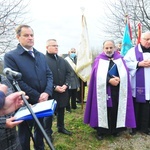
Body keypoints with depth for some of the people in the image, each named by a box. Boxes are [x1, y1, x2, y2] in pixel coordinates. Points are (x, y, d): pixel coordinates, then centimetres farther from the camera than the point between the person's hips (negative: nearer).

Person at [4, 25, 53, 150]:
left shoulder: (41, 55, 9)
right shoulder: (10, 56, -11)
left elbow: (49, 75, 4)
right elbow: (16, 81, -18)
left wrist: (47, 93, -14)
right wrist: (37, 97, -18)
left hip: (42, 102, 6)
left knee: (40, 130, 24)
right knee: (24, 134, 15)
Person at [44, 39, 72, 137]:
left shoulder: (63, 60, 11)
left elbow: (68, 73, 9)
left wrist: (66, 85, -7)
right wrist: (54, 87, -19)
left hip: (63, 91, 6)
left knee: (61, 111, 20)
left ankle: (61, 127, 39)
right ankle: (48, 132, 25)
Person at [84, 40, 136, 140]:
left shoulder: (120, 59, 11)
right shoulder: (99, 59, 4)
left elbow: (125, 73, 0)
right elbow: (98, 74, -9)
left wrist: (119, 79, -20)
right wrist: (109, 80, -21)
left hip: (117, 90, 2)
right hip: (102, 90, -2)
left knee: (116, 110, 8)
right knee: (102, 110, 1)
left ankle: (115, 129, 25)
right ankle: (101, 131, 14)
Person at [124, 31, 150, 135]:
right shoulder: (133, 51, 3)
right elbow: (125, 63, -6)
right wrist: (139, 64, -16)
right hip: (137, 85, -3)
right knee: (135, 106, 5)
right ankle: (134, 126, 18)